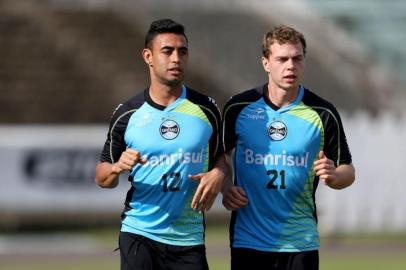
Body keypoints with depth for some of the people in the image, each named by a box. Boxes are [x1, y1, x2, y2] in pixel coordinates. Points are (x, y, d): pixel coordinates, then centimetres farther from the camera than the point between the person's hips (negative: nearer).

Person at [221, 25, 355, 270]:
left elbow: (347, 171, 5)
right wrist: (225, 187, -3)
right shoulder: (239, 108, 0)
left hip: (300, 241, 0)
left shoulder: (323, 113, -2)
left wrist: (333, 175, -17)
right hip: (248, 239, 0)